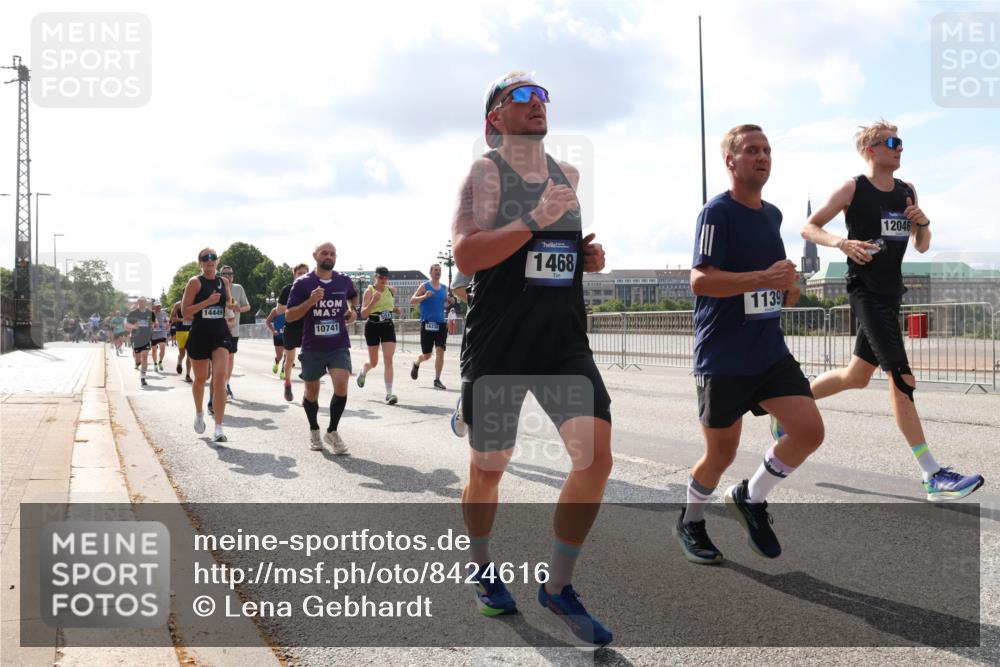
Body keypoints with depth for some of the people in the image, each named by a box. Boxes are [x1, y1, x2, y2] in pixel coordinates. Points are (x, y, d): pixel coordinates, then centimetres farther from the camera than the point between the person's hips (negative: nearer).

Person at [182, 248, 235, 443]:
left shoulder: (224, 282, 8)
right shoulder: (195, 282, -5)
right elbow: (184, 312, -10)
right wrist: (207, 302, -18)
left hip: (221, 335, 2)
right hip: (200, 335, -2)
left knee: (220, 378, -13)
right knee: (200, 378, 13)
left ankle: (219, 428, -13)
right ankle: (199, 414, 42)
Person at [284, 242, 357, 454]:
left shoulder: (344, 281, 4)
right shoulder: (303, 283, -5)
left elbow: (353, 297, 27)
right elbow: (289, 315, -7)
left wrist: (352, 310, 6)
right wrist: (310, 301, -21)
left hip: (339, 346, 1)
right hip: (312, 347, -1)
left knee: (341, 386, -18)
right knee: (311, 392, 11)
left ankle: (332, 431, 1)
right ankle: (314, 431, 37)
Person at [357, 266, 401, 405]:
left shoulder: (392, 290, 4)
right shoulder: (369, 291, -9)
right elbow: (363, 314, -15)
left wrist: (395, 309, 3)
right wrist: (373, 301, -29)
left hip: (388, 327, 3)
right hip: (373, 327, -2)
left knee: (389, 359, -11)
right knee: (373, 362, 10)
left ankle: (389, 394, -12)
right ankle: (363, 372, 47)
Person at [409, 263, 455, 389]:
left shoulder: (444, 288, 12)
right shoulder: (424, 286, -1)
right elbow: (412, 301, -7)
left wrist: (449, 302, 3)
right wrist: (424, 296, -24)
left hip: (441, 324, 3)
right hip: (427, 323, -3)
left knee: (440, 351, -10)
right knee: (427, 355, 4)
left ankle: (437, 380, -3)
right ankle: (416, 364, 38)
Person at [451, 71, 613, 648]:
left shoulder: (568, 174, 14)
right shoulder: (486, 172, -4)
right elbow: (467, 255, -18)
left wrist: (590, 256, 8)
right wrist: (535, 220, -25)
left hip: (565, 340, 5)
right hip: (498, 344, -4)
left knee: (597, 454, -10)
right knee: (487, 468, 8)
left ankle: (559, 587, 7)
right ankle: (482, 571, 35)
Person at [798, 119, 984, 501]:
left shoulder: (907, 192, 13)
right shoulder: (853, 189, -5)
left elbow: (921, 247, 17)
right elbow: (808, 228, -4)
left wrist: (923, 223, -4)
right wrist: (842, 242, -21)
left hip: (890, 293, 8)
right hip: (866, 292, -8)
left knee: (856, 376, 14)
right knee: (901, 376, -14)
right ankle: (932, 476, -13)